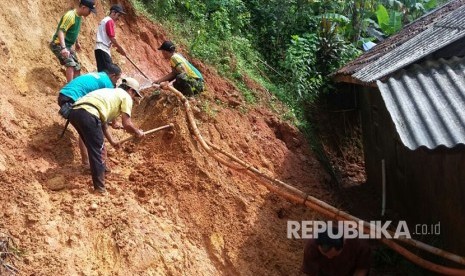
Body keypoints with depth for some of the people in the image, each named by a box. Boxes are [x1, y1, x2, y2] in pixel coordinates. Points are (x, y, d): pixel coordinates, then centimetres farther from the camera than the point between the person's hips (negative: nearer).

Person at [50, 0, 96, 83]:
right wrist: (63, 48, -45)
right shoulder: (70, 15, -23)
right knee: (71, 64, -27)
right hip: (59, 45, -10)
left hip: (69, 46, 10)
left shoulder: (79, 17, 4)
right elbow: (61, 31, -33)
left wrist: (77, 43, 33)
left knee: (77, 67, 11)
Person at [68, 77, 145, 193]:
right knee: (97, 151, 1)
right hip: (88, 114, -9)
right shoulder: (126, 96, 13)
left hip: (74, 111, 9)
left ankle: (100, 168, 49)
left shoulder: (110, 92, 37)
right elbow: (127, 124, 4)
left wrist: (111, 140, 46)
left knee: (94, 147, 29)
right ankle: (100, 188, 4)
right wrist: (137, 132, 24)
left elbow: (102, 121, 40)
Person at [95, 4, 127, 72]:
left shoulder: (105, 20, 22)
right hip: (103, 49, -10)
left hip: (101, 49, 10)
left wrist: (117, 47, 19)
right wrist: (121, 49, -6)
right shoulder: (110, 21, -9)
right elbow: (112, 38, -15)